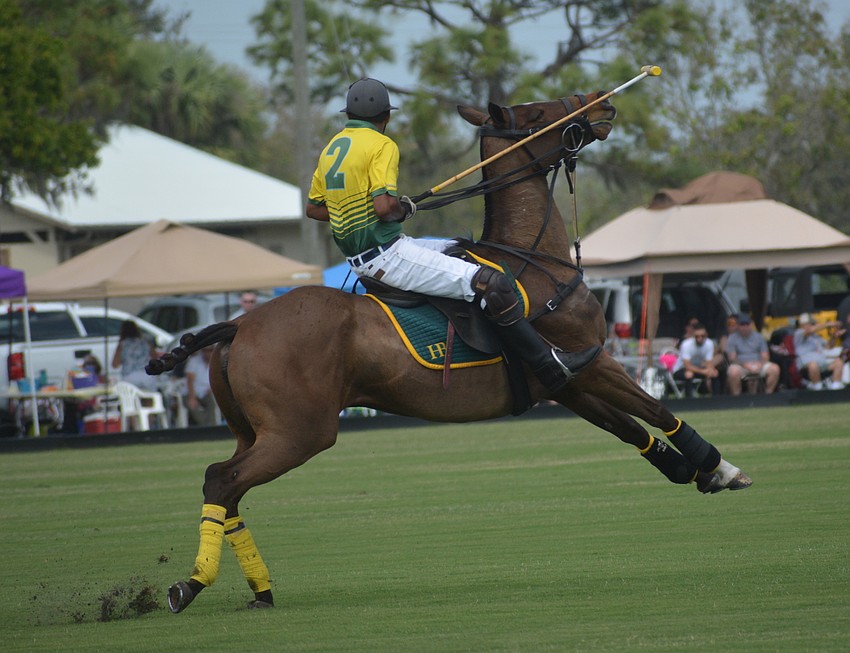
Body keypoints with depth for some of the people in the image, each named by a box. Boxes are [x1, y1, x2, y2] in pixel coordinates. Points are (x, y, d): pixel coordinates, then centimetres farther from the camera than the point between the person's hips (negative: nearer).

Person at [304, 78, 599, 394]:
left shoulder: (331, 149, 12)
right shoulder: (381, 145, -13)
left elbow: (313, 208, 17)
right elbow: (384, 206, -25)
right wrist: (404, 208, -4)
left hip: (357, 257, 10)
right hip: (385, 254, -10)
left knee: (457, 249, 26)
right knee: (491, 282, -13)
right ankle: (550, 365, -15)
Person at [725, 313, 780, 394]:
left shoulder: (759, 337, 16)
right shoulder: (732, 338, 7)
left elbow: (765, 356, 10)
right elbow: (732, 358, -3)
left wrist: (760, 364, -13)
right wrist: (745, 364, -19)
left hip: (759, 365, 3)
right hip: (741, 366, -3)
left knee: (775, 369, -25)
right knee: (733, 372, -39)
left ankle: (768, 394, -12)